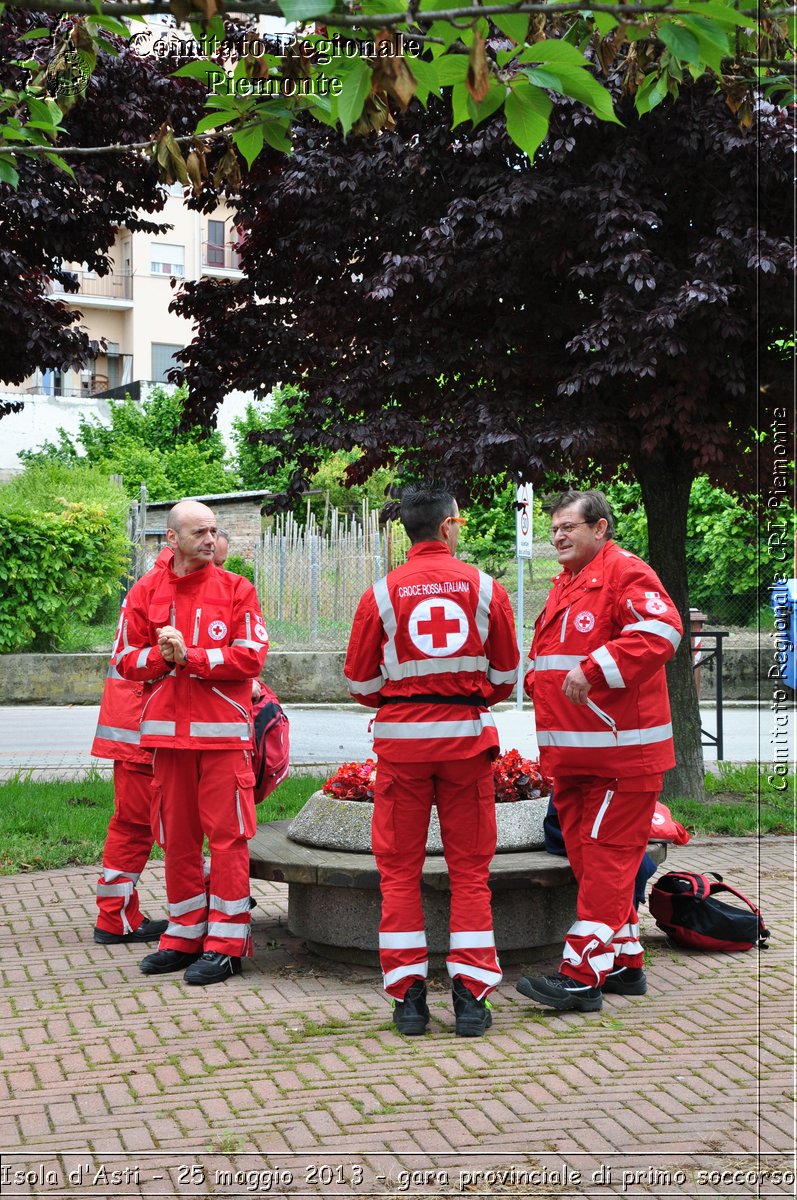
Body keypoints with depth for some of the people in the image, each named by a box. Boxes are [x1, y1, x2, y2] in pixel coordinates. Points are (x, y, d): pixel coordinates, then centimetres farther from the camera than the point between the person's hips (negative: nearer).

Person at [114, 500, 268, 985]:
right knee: (177, 837, 10)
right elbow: (127, 659, 6)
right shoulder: (147, 591, 8)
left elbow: (251, 656, -10)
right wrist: (163, 657, -13)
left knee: (227, 834, -3)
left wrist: (189, 656, -14)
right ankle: (185, 935, 21)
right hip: (169, 729, 3)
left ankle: (226, 942, 2)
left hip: (224, 729, -3)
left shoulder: (236, 589, 0)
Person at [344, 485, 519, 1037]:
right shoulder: (485, 588, -1)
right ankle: (472, 996, 7)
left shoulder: (382, 594, -3)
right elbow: (506, 674, 7)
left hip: (401, 739, 0)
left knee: (400, 868, 7)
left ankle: (408, 996, 7)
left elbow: (361, 682, 3)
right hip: (467, 738, 1)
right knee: (470, 867, 7)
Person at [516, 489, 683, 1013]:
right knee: (587, 854, 12)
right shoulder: (564, 586, 20)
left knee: (606, 860, -7)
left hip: (620, 752, -10)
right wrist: (537, 680, 13)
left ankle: (582, 975, -8)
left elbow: (660, 631, -25)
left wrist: (593, 671, -28)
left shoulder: (625, 572, -9)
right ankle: (625, 963, 22)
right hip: (572, 754, 10)